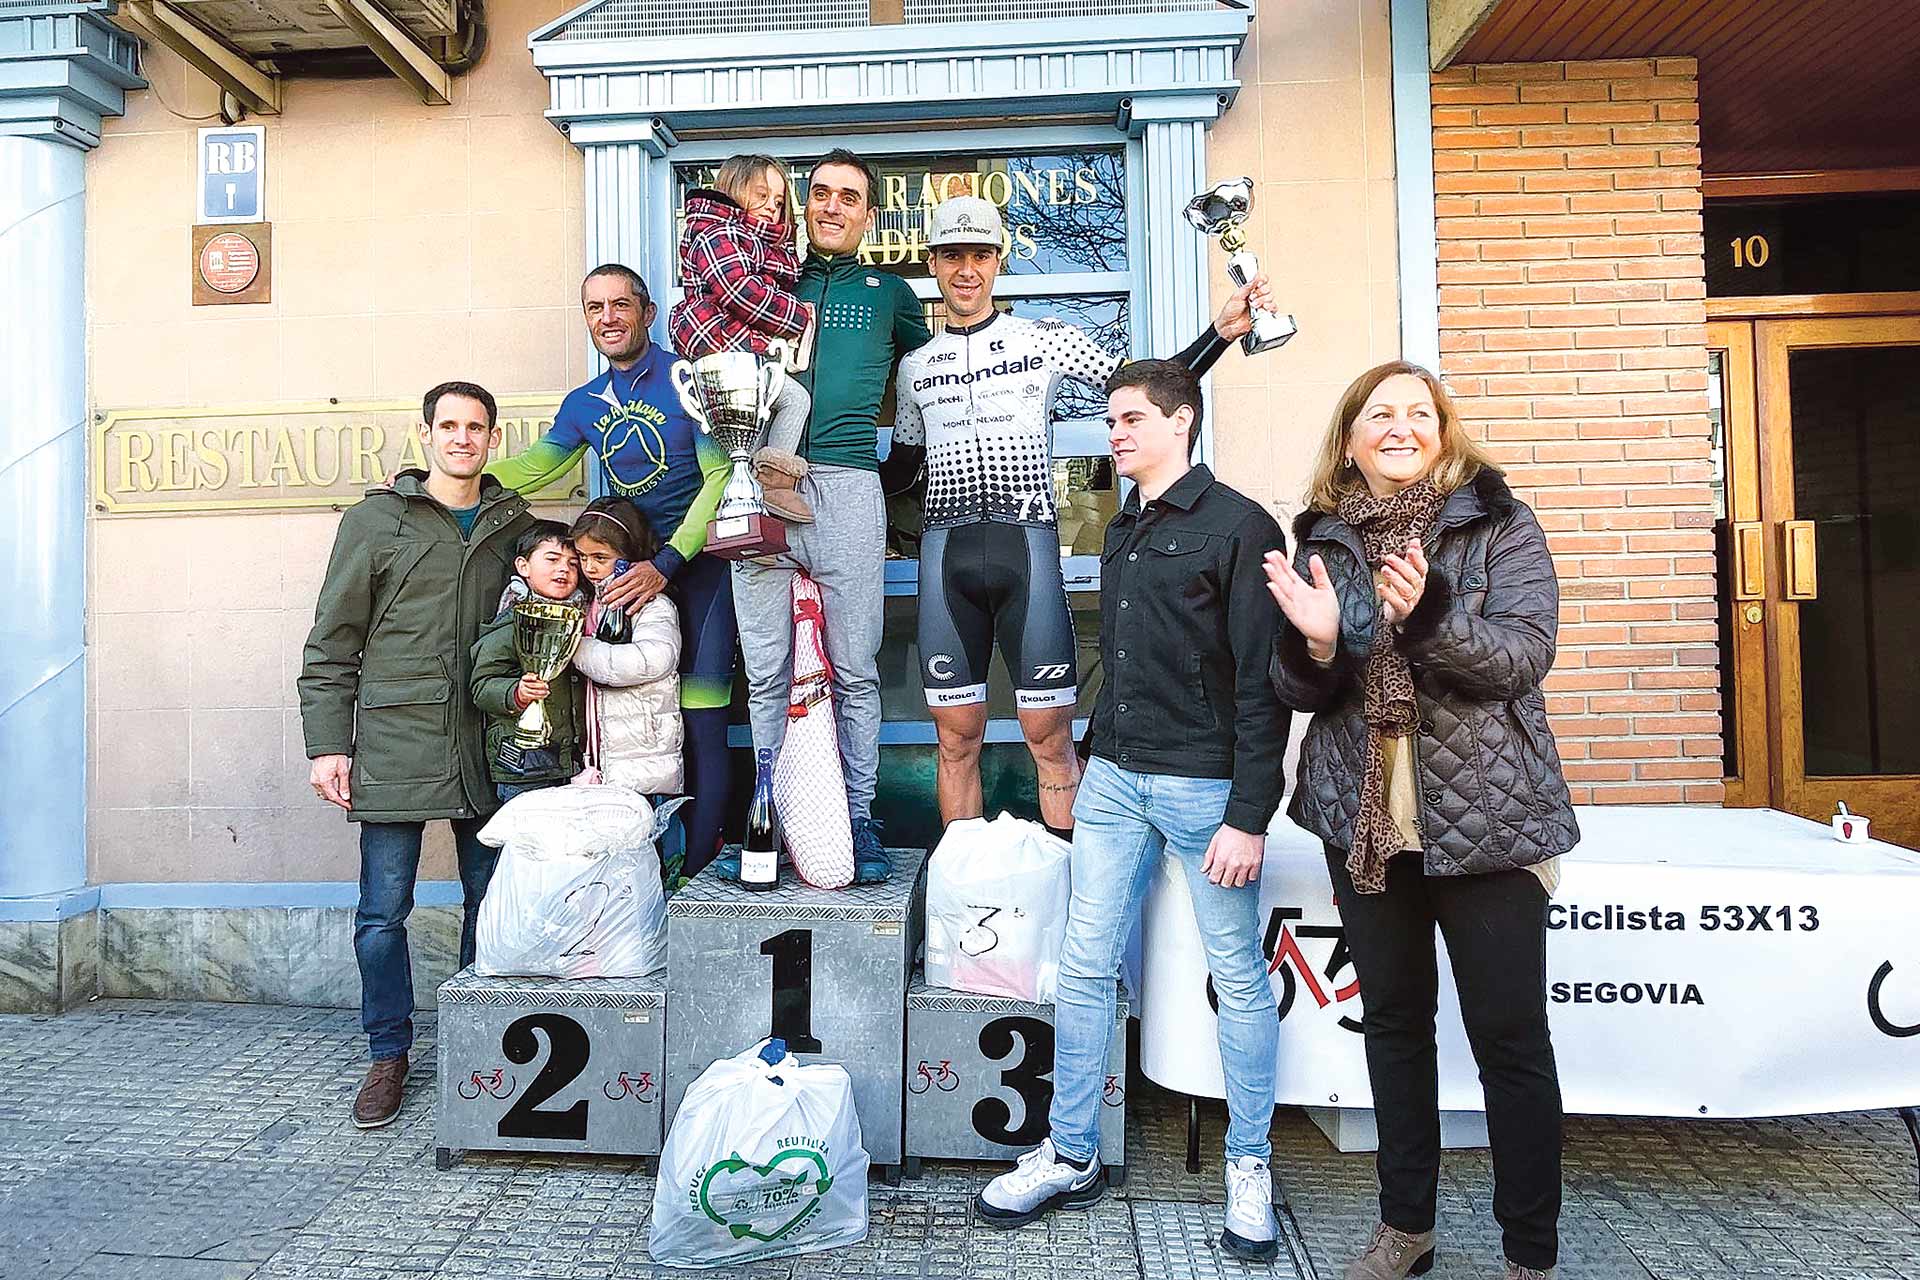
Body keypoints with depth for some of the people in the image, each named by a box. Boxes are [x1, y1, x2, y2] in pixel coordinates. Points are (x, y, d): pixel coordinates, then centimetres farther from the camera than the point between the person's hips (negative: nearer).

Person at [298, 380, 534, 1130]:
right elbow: (332, 641, 4)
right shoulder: (376, 520, 5)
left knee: (491, 903, 8)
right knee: (383, 911, 2)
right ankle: (389, 1056, 18)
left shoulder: (515, 525, 12)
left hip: (487, 750, 3)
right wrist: (327, 744, -2)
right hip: (395, 743, -2)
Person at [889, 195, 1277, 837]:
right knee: (957, 739, 6)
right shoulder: (915, 365, 17)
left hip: (1027, 545, -2)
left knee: (1050, 739, -2)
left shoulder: (1046, 339, 9)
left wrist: (1221, 332, -5)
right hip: (945, 552, 3)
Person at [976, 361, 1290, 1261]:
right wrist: (1098, 764, 16)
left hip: (1204, 784, -6)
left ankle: (1250, 1168, 22)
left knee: (1238, 977, 5)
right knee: (1084, 967, 7)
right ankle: (1071, 1157, 20)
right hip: (1115, 780, 7)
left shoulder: (1238, 526, -8)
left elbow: (1263, 684, -13)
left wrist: (1249, 816, -16)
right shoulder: (1123, 530, 15)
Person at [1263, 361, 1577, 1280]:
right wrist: (1316, 642, -16)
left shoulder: (1498, 525, -1)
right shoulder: (1323, 538, 7)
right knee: (1393, 1021, 14)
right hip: (1363, 816, 3)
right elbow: (1301, 692, 6)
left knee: (1510, 1038, 2)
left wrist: (1428, 614, -30)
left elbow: (1525, 653, -13)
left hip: (1483, 817, -3)